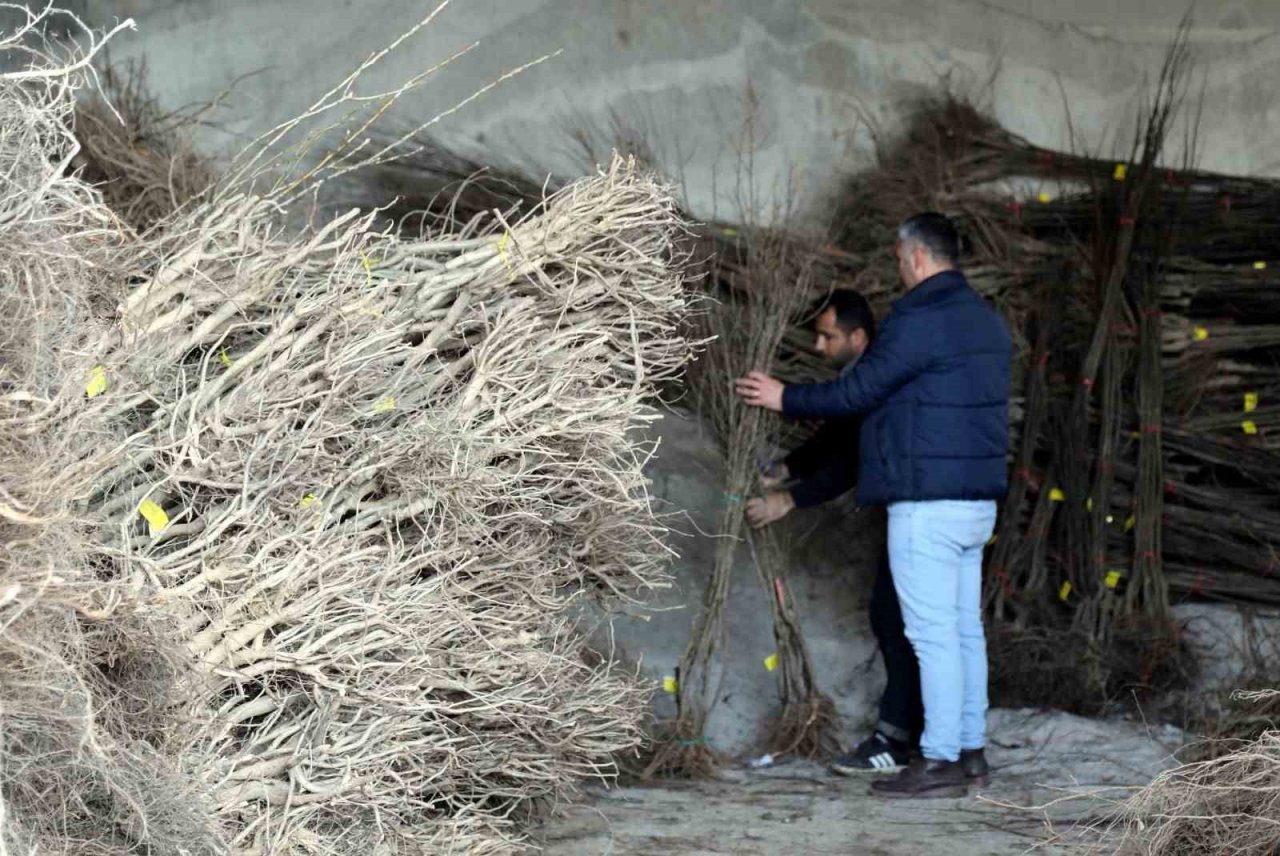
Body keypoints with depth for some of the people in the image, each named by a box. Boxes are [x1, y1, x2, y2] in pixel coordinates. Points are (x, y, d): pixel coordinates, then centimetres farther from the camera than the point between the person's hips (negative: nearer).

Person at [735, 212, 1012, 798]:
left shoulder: (921, 319, -15)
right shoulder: (986, 321, 15)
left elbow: (858, 391, -13)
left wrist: (785, 399, 2)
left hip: (927, 502, -10)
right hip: (977, 498, 10)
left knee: (933, 633, -6)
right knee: (965, 627, 13)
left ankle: (940, 760, -4)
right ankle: (970, 749, 19)